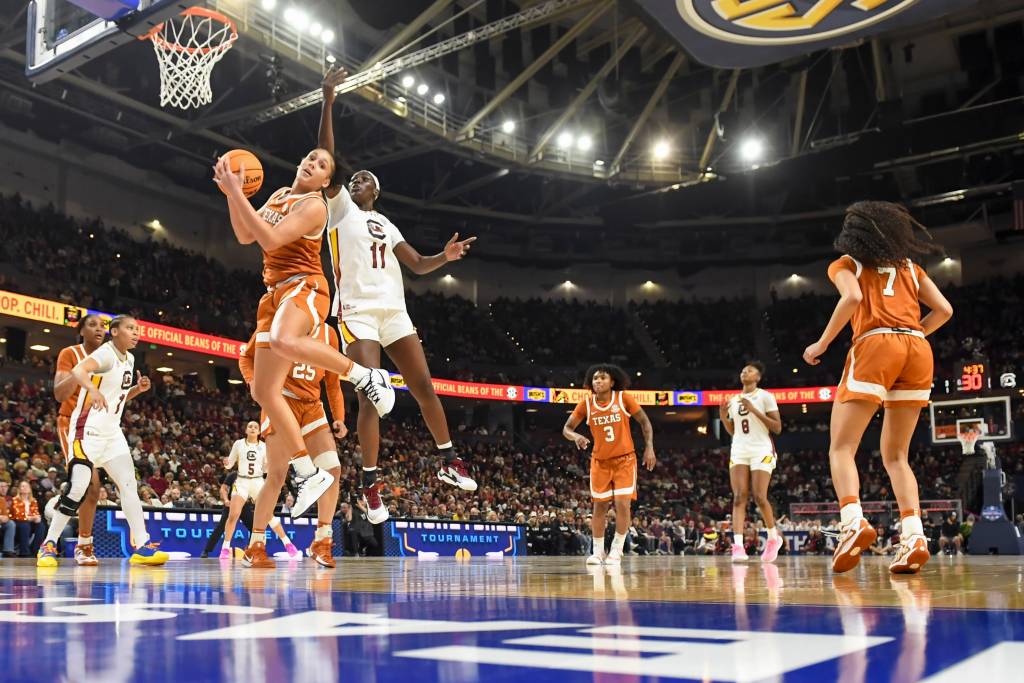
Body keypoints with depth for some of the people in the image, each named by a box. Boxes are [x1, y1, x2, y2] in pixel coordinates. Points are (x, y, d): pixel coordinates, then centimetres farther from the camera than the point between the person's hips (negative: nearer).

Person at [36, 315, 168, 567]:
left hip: (111, 431, 8)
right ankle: (48, 545, 3)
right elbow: (78, 370, -35)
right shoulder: (106, 353, -13)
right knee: (77, 487, -11)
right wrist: (93, 388, -55)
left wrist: (138, 389, 4)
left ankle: (141, 545, 1)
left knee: (129, 484, 1)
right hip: (88, 429, -8)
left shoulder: (129, 359, 11)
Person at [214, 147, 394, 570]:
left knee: (285, 342, -45)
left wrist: (236, 192, -18)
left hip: (304, 287, -8)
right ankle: (308, 473, 5)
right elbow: (245, 237, 16)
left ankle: (366, 376, -26)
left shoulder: (314, 205, -7)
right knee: (263, 391, 1)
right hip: (274, 293, 8)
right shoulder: (279, 195, 18)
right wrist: (230, 194, 4)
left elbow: (270, 239, -19)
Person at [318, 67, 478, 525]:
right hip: (358, 312, -5)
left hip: (394, 311, 5)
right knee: (372, 395, -13)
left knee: (424, 386, 2)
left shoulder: (386, 225, 23)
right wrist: (327, 101, -10)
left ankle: (448, 462, 16)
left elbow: (418, 266, 19)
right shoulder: (340, 207, 10)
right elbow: (327, 158, -3)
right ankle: (370, 486, -7)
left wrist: (444, 257, -3)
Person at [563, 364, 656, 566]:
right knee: (599, 506, 4)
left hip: (624, 460, -2)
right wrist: (576, 436, -26)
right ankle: (598, 551, 17)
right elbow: (566, 428, -3)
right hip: (600, 461, 2)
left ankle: (616, 551, 4)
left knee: (622, 504, -9)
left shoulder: (623, 399, -11)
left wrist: (649, 448, -11)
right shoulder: (586, 404, -7)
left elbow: (645, 422, -2)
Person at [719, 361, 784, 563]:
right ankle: (738, 546, -20)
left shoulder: (765, 396, -1)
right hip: (739, 451, 5)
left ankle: (773, 537, 14)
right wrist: (723, 417, 3)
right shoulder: (733, 400, 16)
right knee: (739, 497, -10)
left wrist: (754, 410, -14)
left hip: (761, 450, -4)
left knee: (760, 497, -11)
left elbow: (777, 428, -7)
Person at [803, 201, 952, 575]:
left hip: (875, 346, -4)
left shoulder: (846, 264, 14)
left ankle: (853, 521, -28)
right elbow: (944, 310, 15)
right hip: (918, 351, 5)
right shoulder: (910, 267, 25)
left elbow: (853, 297, -8)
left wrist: (822, 344, -1)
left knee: (841, 448, -4)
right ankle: (913, 535, -8)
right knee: (896, 455, 11)